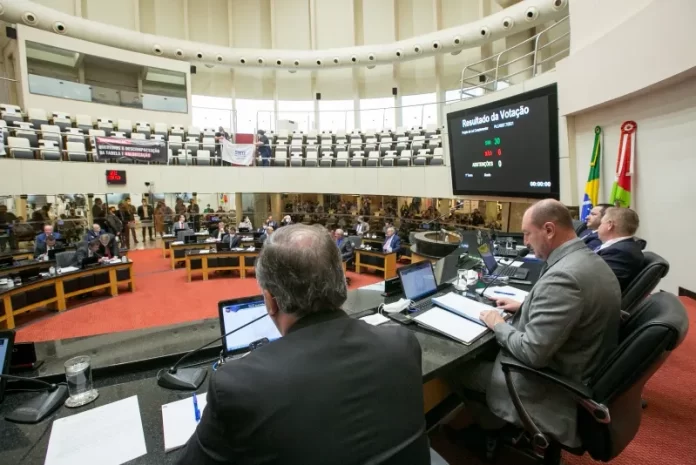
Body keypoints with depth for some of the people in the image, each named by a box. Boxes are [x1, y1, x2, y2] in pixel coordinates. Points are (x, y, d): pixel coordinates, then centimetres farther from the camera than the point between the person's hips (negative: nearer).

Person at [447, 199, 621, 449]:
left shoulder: (562, 276, -32)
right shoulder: (590, 260, 1)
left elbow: (532, 353, -31)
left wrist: (498, 325, -14)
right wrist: (525, 307, 9)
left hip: (554, 383, -9)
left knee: (457, 368, 4)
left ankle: (493, 429, 32)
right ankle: (496, 425, 30)